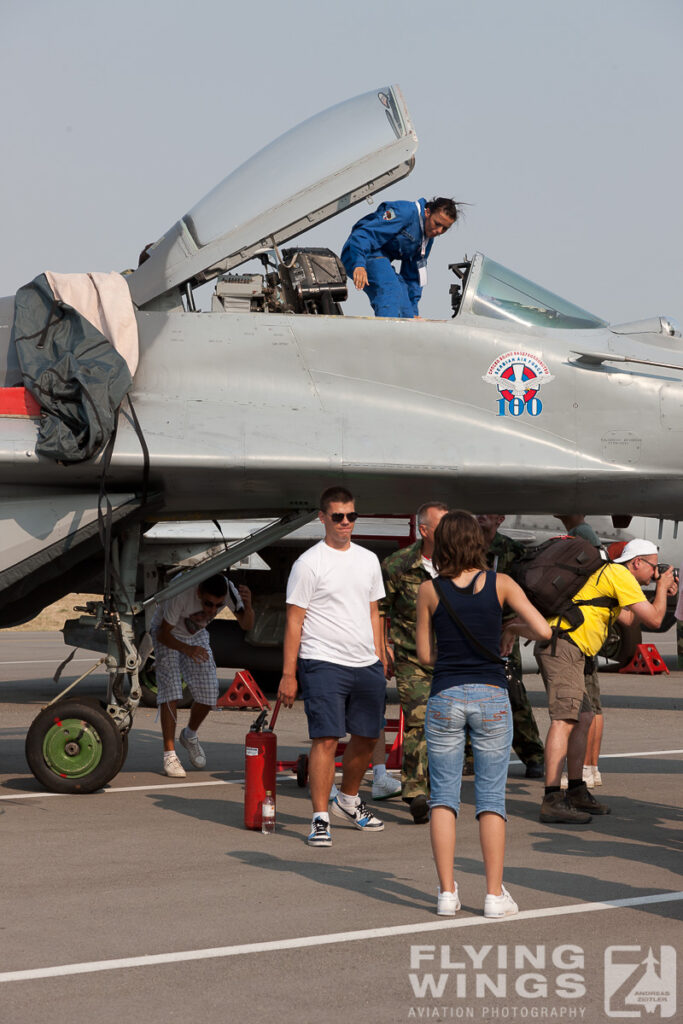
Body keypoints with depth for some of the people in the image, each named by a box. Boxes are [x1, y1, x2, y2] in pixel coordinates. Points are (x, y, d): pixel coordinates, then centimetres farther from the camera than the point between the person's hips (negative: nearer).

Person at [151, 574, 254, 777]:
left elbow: (246, 625, -29)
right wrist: (187, 649, -50)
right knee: (170, 691, -19)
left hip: (196, 635, 4)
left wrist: (247, 606, -51)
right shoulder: (182, 594, -40)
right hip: (167, 634, -4)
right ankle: (169, 754, -13)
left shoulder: (228, 591, -29)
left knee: (209, 691, -4)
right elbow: (163, 634, -32)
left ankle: (189, 736, 24)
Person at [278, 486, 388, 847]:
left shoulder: (368, 560, 14)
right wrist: (288, 674, -8)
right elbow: (294, 621, -5)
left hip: (366, 665, 6)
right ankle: (320, 819, -7)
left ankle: (348, 800, 35)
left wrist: (380, 660, 16)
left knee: (366, 736, 14)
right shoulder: (309, 563, -5)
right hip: (324, 664, -6)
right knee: (326, 738, -12)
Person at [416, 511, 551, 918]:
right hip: (491, 697, 0)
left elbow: (425, 655, 5)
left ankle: (447, 892, 2)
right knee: (491, 797, 6)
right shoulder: (500, 583, -1)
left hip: (446, 697, 0)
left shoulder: (430, 590, 0)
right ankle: (495, 894, 4)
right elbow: (544, 630, -7)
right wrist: (513, 628, 12)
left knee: (444, 795, 7)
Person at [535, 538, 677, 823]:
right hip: (562, 645, -11)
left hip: (567, 650, 11)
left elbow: (628, 618, 37)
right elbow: (653, 620, -5)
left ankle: (576, 792, 19)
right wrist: (662, 588, 12)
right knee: (565, 719, -18)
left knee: (583, 719, 14)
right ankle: (552, 800, -26)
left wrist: (661, 592, 33)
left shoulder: (607, 574, 26)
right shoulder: (620, 574, -4)